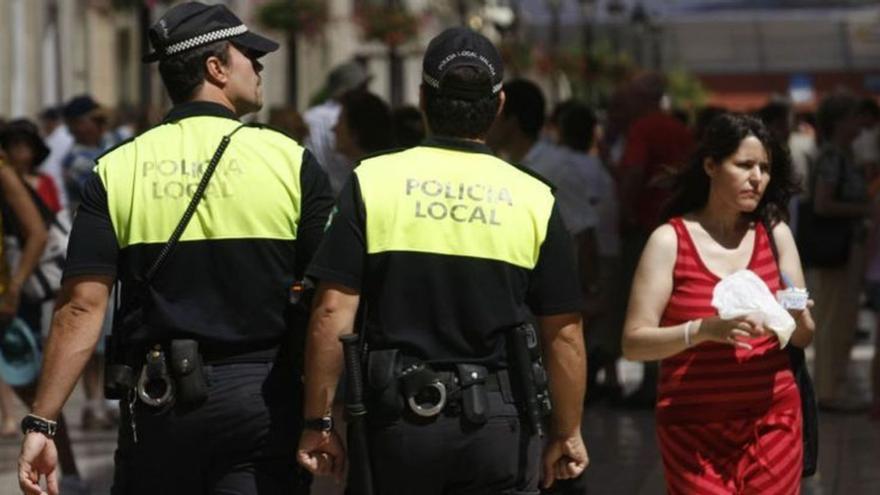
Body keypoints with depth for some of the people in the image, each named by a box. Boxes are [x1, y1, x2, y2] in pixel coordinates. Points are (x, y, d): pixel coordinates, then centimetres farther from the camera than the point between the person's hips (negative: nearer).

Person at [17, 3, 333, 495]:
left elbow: (81, 307, -5)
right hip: (261, 397, -2)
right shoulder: (290, 161, -2)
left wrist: (42, 422, -4)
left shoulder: (117, 170, 2)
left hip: (158, 400, 2)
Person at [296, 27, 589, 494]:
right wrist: (567, 435, 14)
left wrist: (318, 422, 1)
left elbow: (331, 314, -6)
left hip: (397, 418, 0)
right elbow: (563, 334, 2)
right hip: (499, 421, 0)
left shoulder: (372, 181, -2)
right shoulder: (534, 199, 0)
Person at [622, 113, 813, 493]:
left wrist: (796, 319, -16)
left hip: (773, 421, 3)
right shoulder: (670, 240, -5)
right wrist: (704, 330, -27)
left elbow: (804, 338, 7)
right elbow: (634, 343, -11)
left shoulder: (775, 234, 6)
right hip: (695, 428, -3)